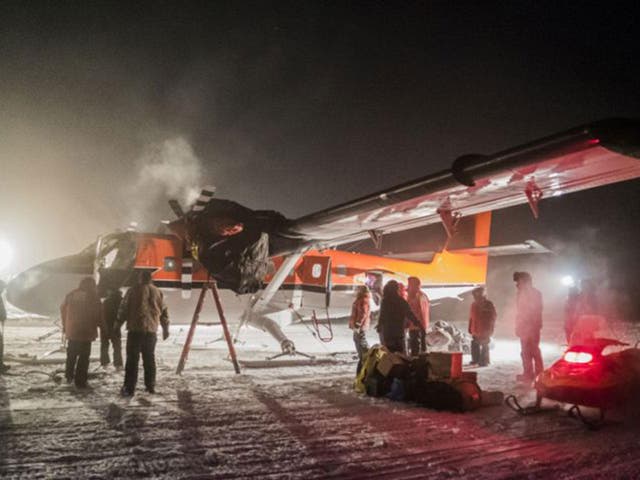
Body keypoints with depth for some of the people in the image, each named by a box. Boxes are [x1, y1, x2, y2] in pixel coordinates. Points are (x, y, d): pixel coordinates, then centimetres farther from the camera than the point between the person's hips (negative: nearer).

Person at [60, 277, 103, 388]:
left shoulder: (71, 295, 4)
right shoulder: (93, 297, -8)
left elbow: (63, 309, 11)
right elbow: (98, 315, -7)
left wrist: (65, 326, 20)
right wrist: (100, 324, 12)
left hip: (71, 331, 4)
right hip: (86, 332, -4)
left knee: (71, 355, 22)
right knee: (84, 357, 3)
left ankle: (69, 376, 28)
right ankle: (80, 381, 3)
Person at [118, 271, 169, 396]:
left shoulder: (133, 290, 0)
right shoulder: (158, 292, 11)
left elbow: (123, 308, -1)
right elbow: (164, 311, 14)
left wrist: (118, 324, 9)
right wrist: (165, 328, 22)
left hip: (135, 329, -3)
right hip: (151, 330, 3)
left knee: (132, 359, -1)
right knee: (149, 358, 13)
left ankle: (129, 388, -2)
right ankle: (150, 386, 17)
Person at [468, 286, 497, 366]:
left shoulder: (488, 304, -6)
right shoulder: (474, 304, 11)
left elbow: (493, 316, -5)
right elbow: (471, 317, 15)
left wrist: (490, 328, -10)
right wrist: (470, 328, 12)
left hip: (485, 330, -6)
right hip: (475, 329, 6)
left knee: (484, 346, -2)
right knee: (474, 345, 8)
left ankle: (484, 361, 5)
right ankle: (475, 359, 20)